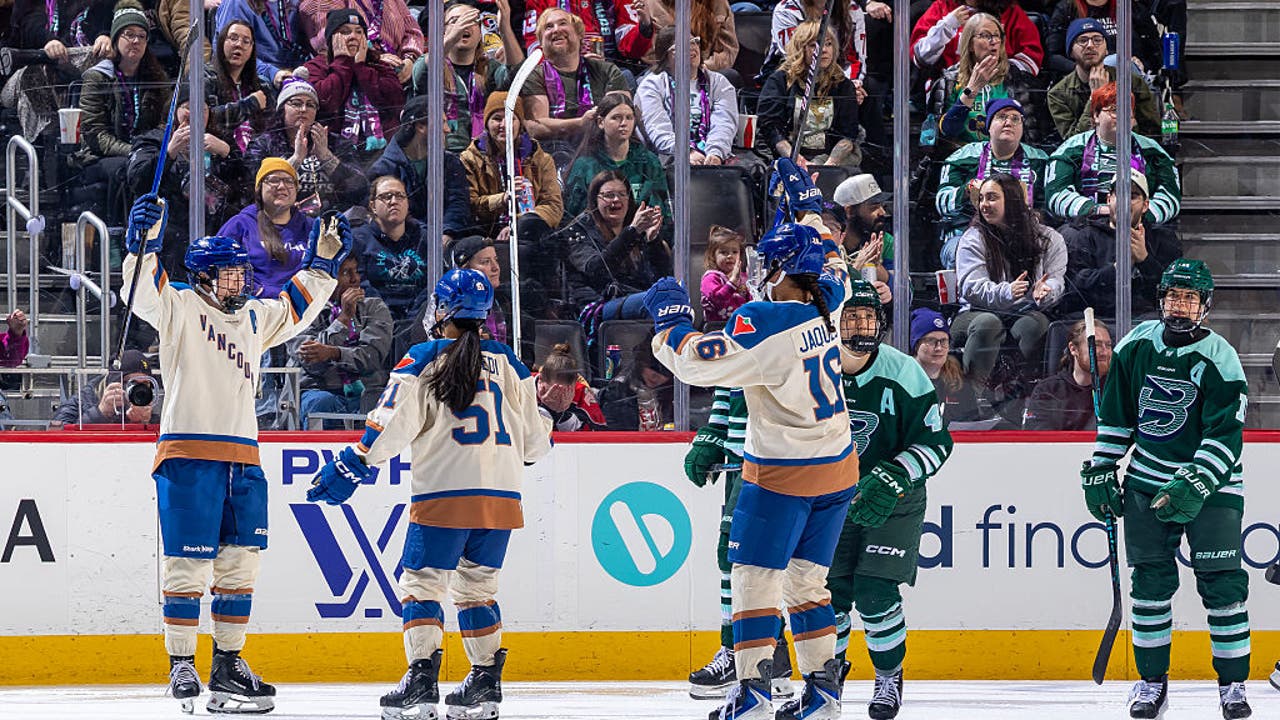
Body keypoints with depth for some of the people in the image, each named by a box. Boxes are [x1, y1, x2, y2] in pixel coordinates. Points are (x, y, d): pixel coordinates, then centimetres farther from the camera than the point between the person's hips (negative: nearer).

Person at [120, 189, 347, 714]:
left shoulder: (254, 317, 19)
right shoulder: (180, 307, -1)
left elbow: (296, 307, 35)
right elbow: (145, 292, -19)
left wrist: (323, 262, 27)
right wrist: (144, 242, -34)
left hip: (242, 456, 7)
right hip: (188, 453, -7)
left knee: (240, 562, 8)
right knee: (188, 562, -6)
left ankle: (228, 663, 15)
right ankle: (181, 666, -1)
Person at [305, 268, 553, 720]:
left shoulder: (423, 360, -3)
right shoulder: (508, 364, 9)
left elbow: (391, 425, -9)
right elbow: (535, 437, 14)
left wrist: (351, 466, -2)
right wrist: (535, 448, 38)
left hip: (444, 496, -5)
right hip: (503, 496, 5)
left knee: (422, 582, 1)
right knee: (477, 586, 16)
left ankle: (422, 682, -12)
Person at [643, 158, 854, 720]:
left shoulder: (764, 322, -20)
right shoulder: (827, 307, 1)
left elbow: (697, 363, -18)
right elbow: (830, 264, 24)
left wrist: (671, 323, 0)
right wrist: (805, 205, 35)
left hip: (782, 475, -7)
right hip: (836, 471, 7)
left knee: (755, 577, -2)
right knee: (805, 578, 13)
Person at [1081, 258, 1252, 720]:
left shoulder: (1219, 361, -13)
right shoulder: (1136, 346, 0)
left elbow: (1225, 437, -17)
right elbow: (1115, 417, 11)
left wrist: (1193, 488, -28)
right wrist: (1100, 472, 7)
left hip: (1211, 482, -3)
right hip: (1148, 482, 3)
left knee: (1222, 582, -8)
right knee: (1150, 580, 1)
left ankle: (1233, 683, 2)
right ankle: (1152, 681, 11)